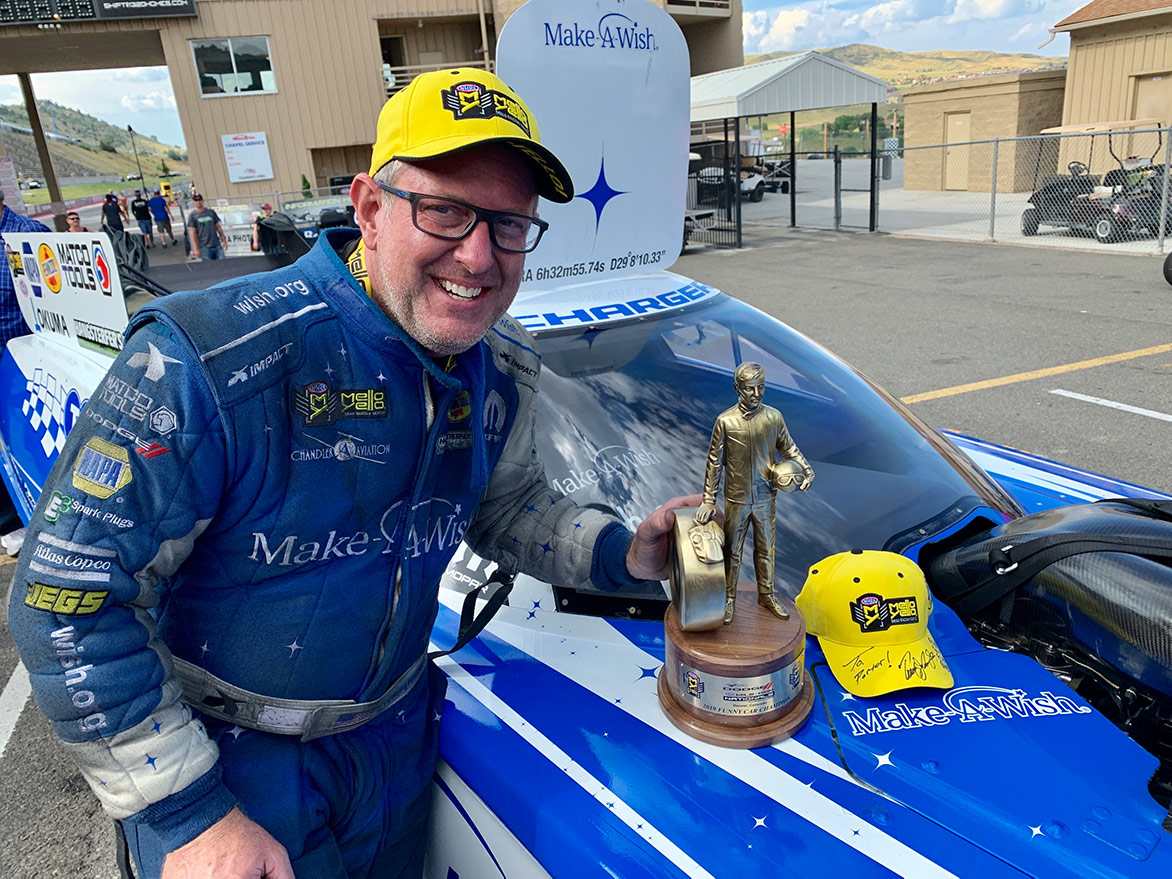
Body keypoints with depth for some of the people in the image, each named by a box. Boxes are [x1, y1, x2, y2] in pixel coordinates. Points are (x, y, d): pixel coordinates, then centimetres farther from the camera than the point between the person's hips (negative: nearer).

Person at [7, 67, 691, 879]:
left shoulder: (502, 374, -8)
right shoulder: (210, 361, -28)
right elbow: (67, 597, -22)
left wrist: (620, 553, -9)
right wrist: (189, 814, -20)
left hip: (396, 743, 6)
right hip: (221, 764, -5)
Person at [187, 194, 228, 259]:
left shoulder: (211, 212, 11)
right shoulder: (192, 215, 2)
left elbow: (218, 227, 15)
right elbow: (193, 233, -2)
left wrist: (224, 240, 8)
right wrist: (196, 249, -9)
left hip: (217, 244, 3)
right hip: (204, 247, -3)